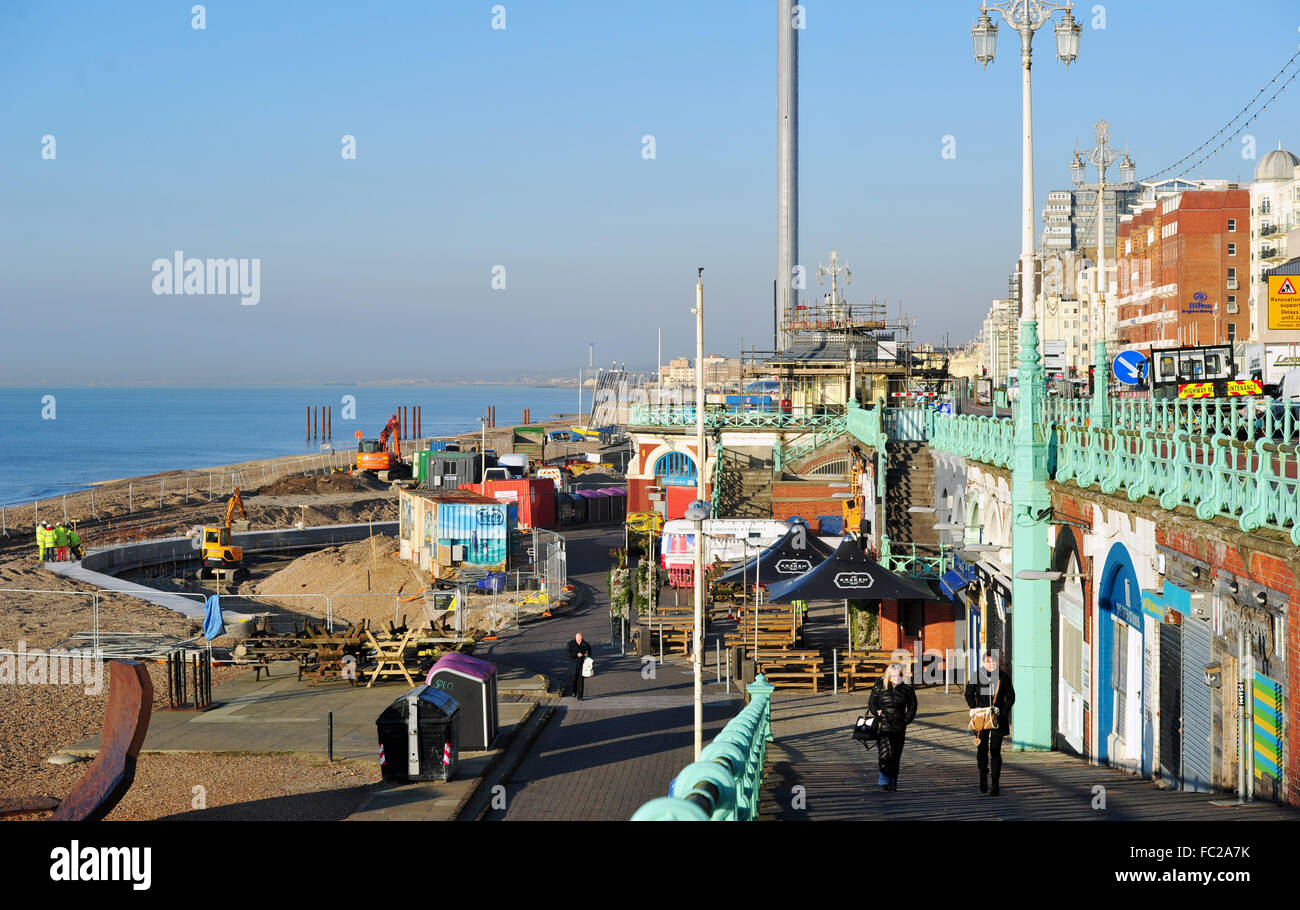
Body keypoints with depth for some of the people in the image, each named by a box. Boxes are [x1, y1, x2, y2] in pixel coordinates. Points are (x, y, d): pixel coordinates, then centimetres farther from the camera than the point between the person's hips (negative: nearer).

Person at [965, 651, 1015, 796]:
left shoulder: (1003, 676, 1)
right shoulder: (977, 676, 0)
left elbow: (1011, 697, 5)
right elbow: (969, 694, 9)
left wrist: (1002, 713, -5)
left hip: (998, 718, 0)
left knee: (995, 751, -2)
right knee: (982, 748, -4)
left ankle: (995, 784, 2)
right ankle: (983, 777, 20)